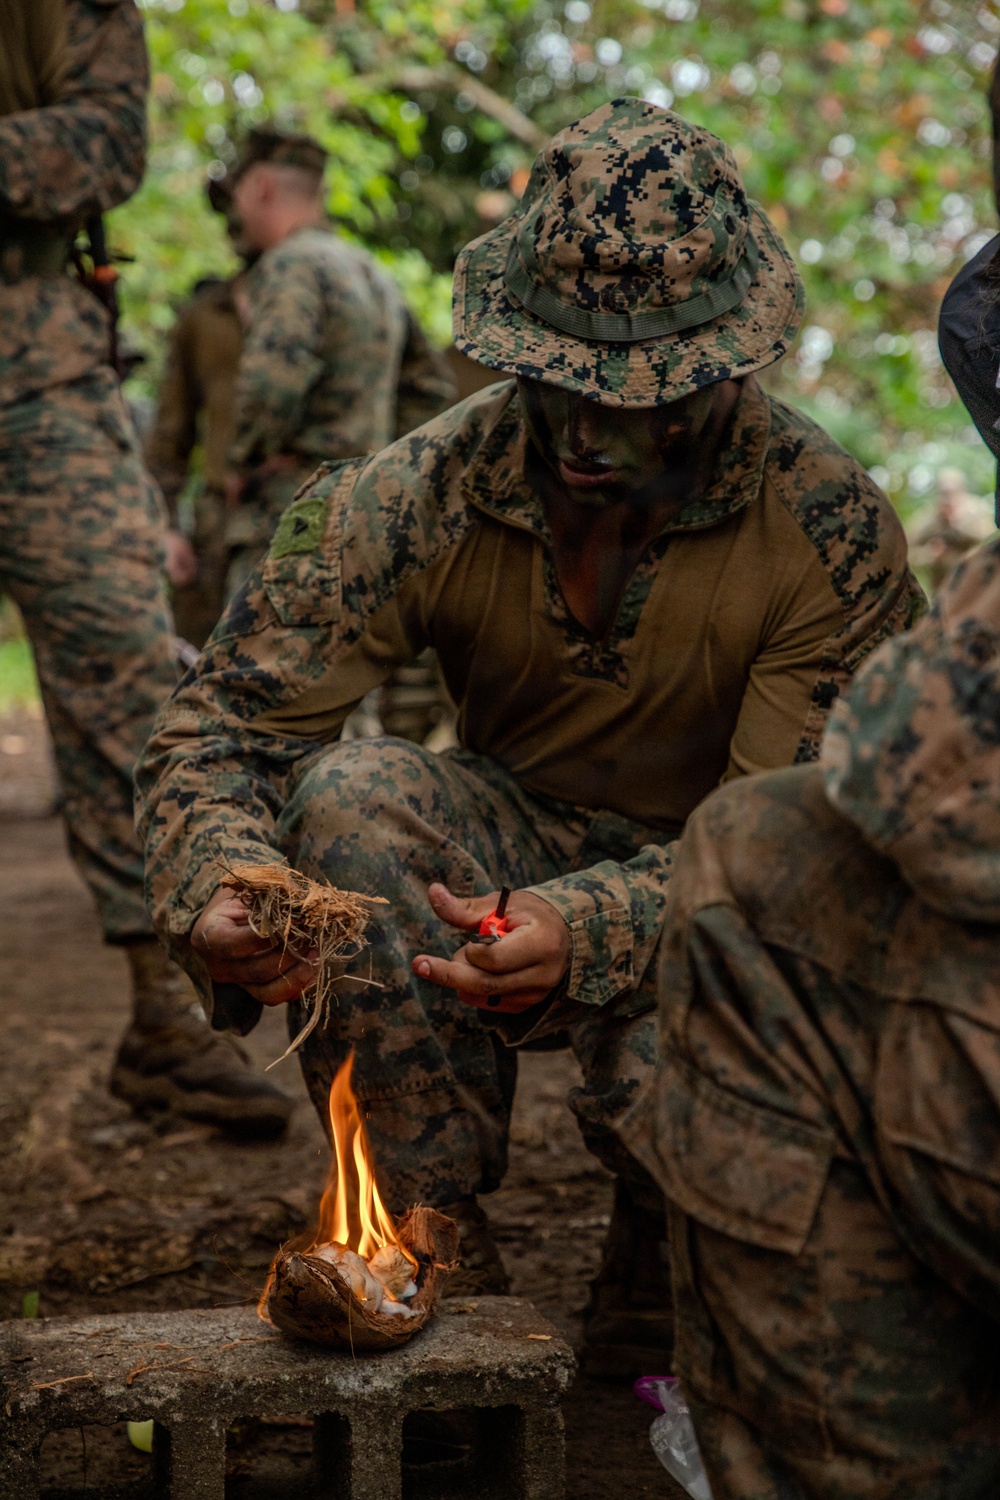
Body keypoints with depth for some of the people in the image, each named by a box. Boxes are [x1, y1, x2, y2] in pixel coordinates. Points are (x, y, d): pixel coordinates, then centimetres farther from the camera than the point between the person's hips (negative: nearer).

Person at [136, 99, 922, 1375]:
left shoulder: (833, 535, -20)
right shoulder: (421, 498, -16)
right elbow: (222, 724, -16)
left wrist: (588, 930, -41)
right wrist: (216, 891, -40)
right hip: (511, 855, 2)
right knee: (347, 793, -29)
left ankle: (654, 1312, 5)